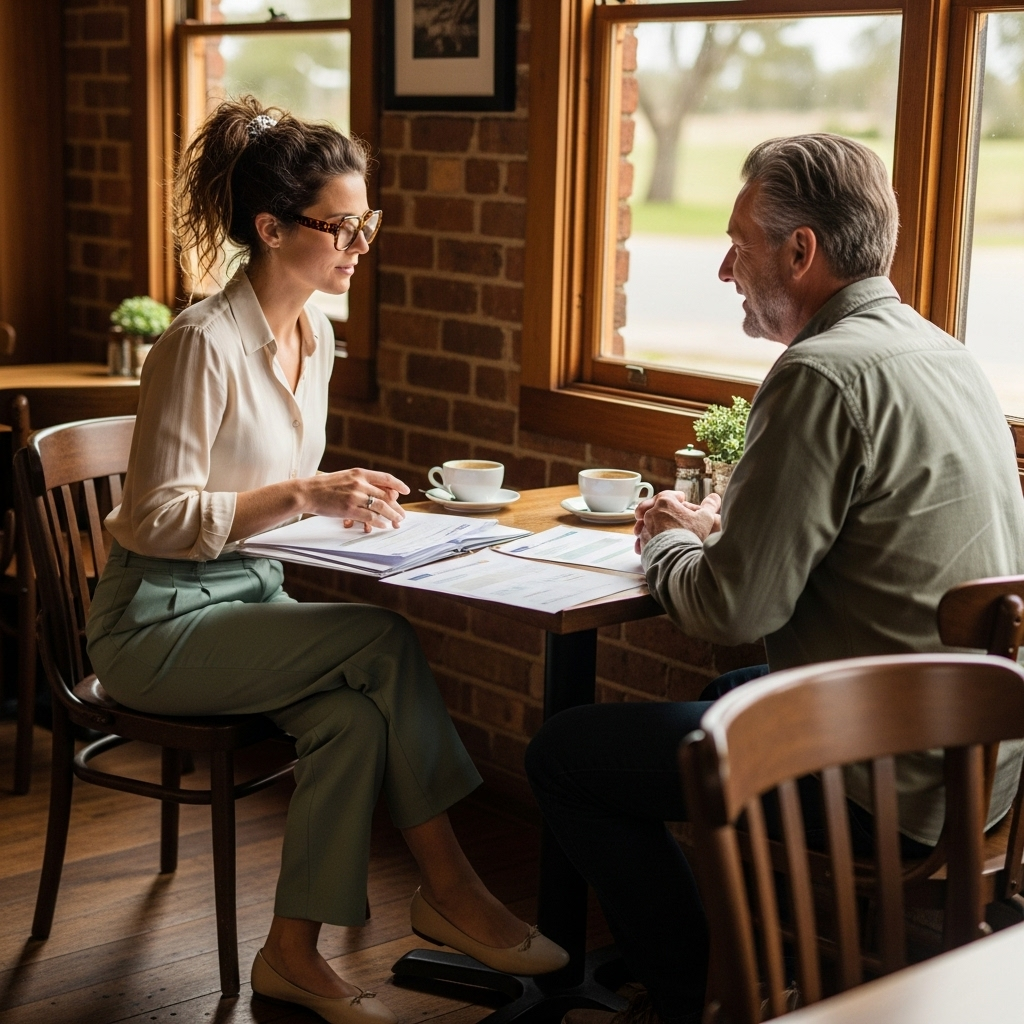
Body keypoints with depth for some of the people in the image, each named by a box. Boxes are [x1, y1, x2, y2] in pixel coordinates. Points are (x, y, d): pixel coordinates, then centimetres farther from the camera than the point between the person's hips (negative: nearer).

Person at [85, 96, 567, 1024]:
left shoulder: (315, 331, 7)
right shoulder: (206, 343, -20)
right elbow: (157, 521, -20)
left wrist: (345, 498, -2)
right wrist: (304, 495, -27)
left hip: (250, 596, 7)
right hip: (159, 623, -7)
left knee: (355, 715, -22)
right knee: (385, 640, -24)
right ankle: (450, 892, -11)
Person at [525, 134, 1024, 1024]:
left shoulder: (826, 374, -21)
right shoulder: (938, 351, 9)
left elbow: (730, 610, -20)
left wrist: (667, 549, 0)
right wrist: (718, 525, 11)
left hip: (889, 783, -10)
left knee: (563, 754, 2)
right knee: (703, 707, 32)